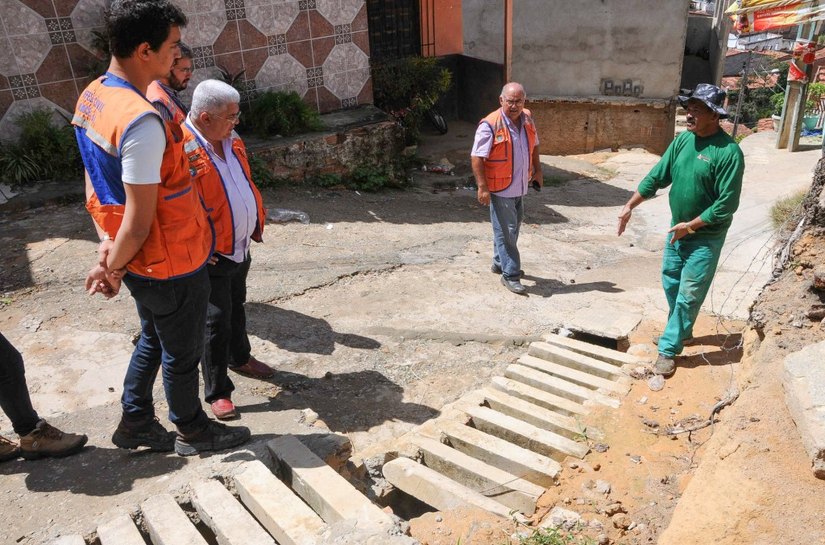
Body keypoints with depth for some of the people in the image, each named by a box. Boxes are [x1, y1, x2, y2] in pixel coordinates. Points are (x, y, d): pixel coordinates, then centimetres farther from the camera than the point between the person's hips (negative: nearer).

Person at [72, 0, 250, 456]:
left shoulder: (91, 97, 2)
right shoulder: (142, 122, -29)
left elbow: (94, 179, 8)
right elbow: (140, 221, -26)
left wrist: (106, 242, 4)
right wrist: (112, 268, -11)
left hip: (140, 262, 9)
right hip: (172, 263, -9)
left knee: (153, 340, 26)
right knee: (182, 352, 13)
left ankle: (134, 423, 42)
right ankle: (193, 432, 35)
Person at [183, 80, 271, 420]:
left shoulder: (229, 139, 4)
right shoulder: (182, 149, -23)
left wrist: (257, 219, 14)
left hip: (241, 247, 8)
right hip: (212, 255, -8)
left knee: (237, 307, 25)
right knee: (216, 322, 2)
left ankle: (239, 357, 47)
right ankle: (217, 392, 17)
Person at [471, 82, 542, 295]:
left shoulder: (527, 119, 4)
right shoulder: (490, 125, -19)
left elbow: (534, 146, 20)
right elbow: (477, 157, -19)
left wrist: (538, 171, 20)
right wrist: (482, 187, -23)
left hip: (519, 187, 8)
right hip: (500, 189, -8)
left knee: (512, 228, 20)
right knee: (505, 231, -3)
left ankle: (500, 263, 38)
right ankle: (510, 275, 5)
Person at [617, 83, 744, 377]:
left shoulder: (728, 152, -21)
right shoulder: (683, 140, -1)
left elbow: (727, 204, -21)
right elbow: (657, 177, 5)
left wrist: (690, 226, -18)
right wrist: (630, 206, 1)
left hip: (705, 236, -7)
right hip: (677, 229, 7)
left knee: (688, 295, 1)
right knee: (670, 283, 19)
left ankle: (669, 350, 10)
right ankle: (682, 330, 41)